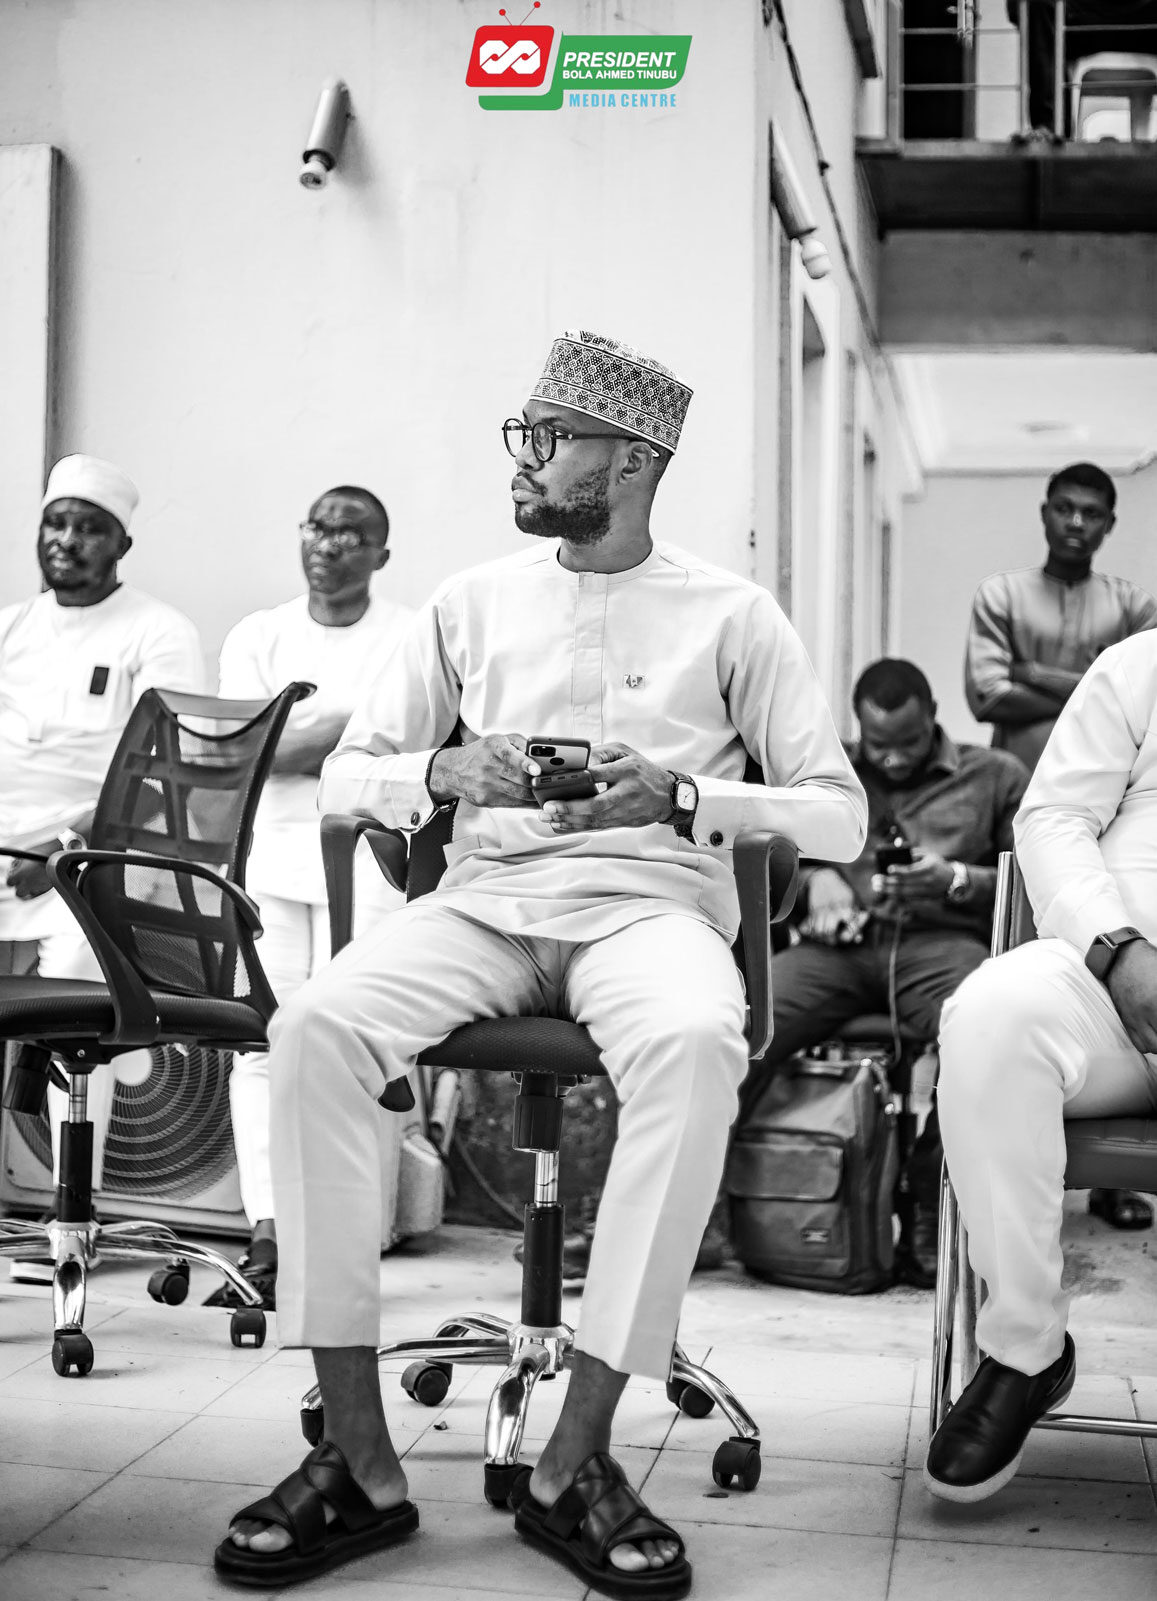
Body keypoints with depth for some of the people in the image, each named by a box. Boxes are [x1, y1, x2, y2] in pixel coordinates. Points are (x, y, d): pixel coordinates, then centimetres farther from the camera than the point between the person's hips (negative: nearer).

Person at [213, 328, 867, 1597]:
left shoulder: (730, 615, 6)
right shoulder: (473, 601, 14)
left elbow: (841, 815, 3)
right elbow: (346, 773, 14)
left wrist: (681, 795, -13)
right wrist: (445, 771, -8)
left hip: (649, 905, -2)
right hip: (481, 899, 3)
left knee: (694, 1043, -38)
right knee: (314, 1027, -29)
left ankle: (575, 1459, -29)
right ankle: (358, 1456, -23)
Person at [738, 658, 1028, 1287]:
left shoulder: (996, 776, 21)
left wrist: (958, 879, -4)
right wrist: (814, 878, 0)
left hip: (941, 941, -1)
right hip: (838, 946, 1)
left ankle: (928, 1221, -23)